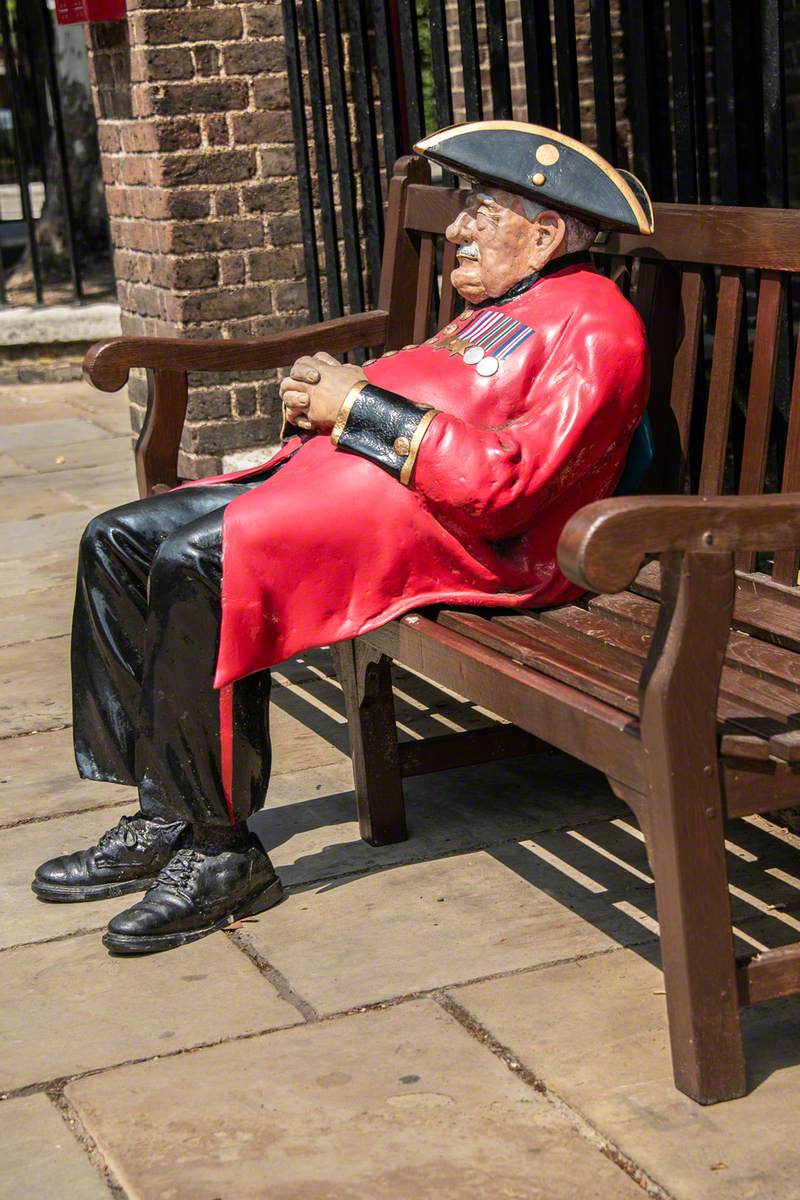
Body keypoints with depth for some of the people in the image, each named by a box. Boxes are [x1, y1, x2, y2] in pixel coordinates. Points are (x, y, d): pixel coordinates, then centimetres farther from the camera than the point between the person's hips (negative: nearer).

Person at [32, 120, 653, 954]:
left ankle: (222, 854, -19)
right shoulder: (498, 304, 25)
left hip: (466, 538, -11)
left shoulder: (593, 326, -9)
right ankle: (164, 819, 2)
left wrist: (358, 406, -15)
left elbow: (504, 485, -21)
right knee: (118, 541, 1)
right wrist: (326, 394, 3)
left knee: (198, 562, -30)